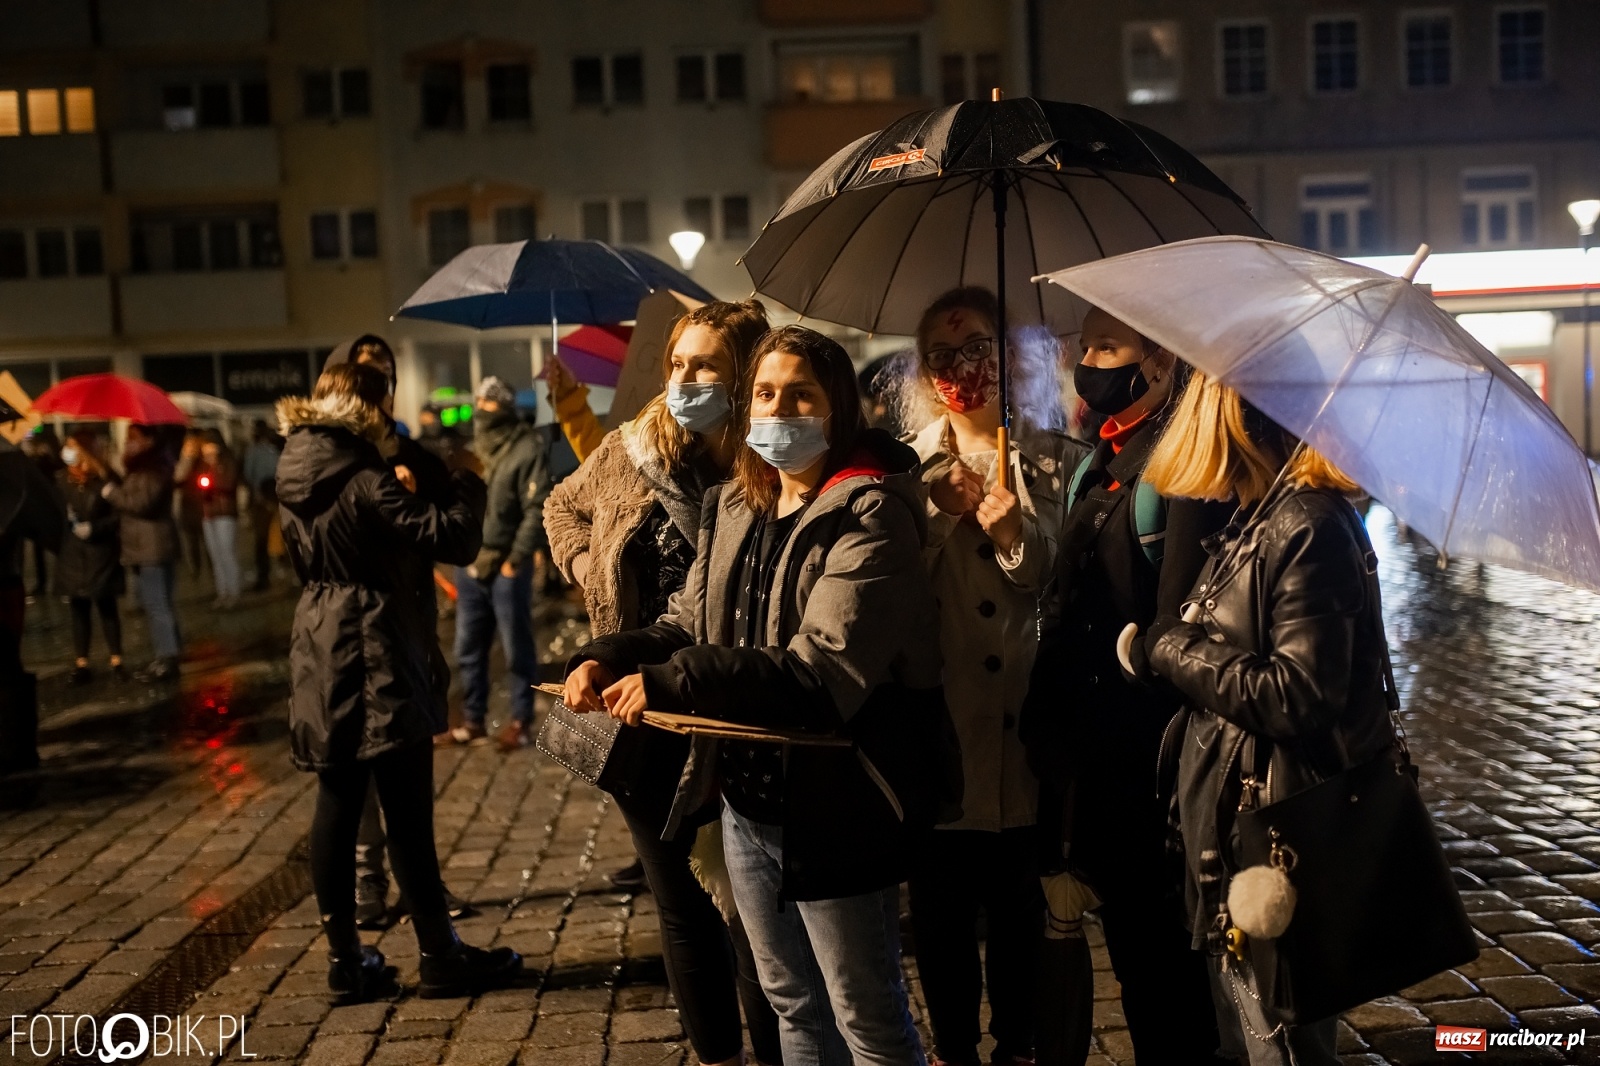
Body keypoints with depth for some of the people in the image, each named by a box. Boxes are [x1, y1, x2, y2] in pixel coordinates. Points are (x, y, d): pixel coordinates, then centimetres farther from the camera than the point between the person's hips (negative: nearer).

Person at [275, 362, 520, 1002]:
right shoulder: (363, 478, -15)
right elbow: (452, 538, -20)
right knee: (407, 809, 0)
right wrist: (468, 483, -2)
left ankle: (345, 960, 17)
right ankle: (440, 957, 10)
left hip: (321, 654, 8)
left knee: (337, 805, 10)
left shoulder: (298, 477, 8)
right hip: (375, 654, -8)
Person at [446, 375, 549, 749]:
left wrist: (515, 559, -16)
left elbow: (537, 510, -14)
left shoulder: (527, 449, -9)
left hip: (507, 567, -7)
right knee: (468, 648, 13)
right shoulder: (472, 450, 14)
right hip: (470, 565, 7)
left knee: (516, 649, 3)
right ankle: (473, 717, 25)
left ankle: (521, 721, 14)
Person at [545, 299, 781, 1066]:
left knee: (752, 915, 4)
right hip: (645, 722, 5)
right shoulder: (630, 451, 1)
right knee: (681, 910, 16)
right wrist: (588, 571, 7)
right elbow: (563, 507, 22)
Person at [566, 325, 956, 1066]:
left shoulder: (869, 515, -16)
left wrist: (674, 684, -32)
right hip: (746, 803, 8)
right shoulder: (733, 507, 8)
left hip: (832, 809, -7)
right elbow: (692, 623, 12)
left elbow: (825, 670, -26)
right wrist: (610, 659, -8)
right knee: (793, 1004, 23)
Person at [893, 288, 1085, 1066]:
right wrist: (940, 511, -13)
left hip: (1023, 711, 0)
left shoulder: (1053, 460, 6)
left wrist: (1015, 537, -15)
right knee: (940, 897, 7)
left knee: (1019, 896, 8)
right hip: (937, 709, 1)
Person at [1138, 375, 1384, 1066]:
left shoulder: (1308, 527, -19)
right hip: (1233, 825, 9)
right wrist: (1167, 642, 3)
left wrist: (1169, 646, -16)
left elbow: (1298, 695, -25)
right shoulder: (1259, 521, 10)